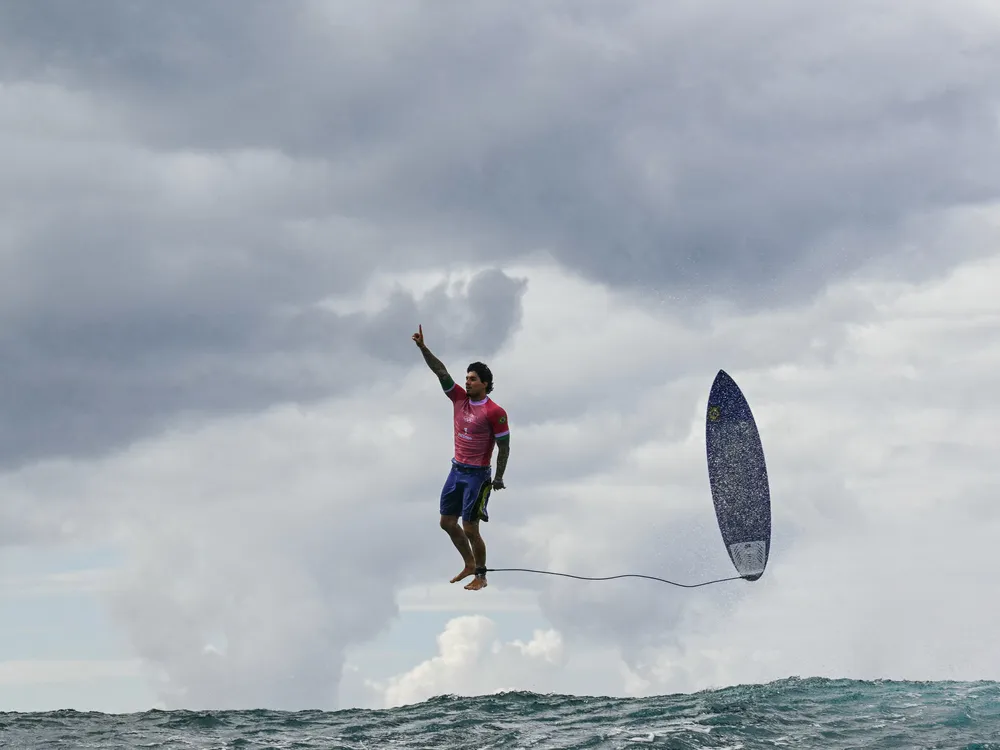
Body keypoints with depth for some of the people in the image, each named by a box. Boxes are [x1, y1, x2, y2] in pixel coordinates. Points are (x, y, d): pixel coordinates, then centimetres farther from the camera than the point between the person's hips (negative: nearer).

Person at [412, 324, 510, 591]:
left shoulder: (494, 412, -15)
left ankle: (481, 576, 10)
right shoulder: (460, 398, 2)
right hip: (456, 470, 7)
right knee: (447, 522, 12)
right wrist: (423, 347, -13)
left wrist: (499, 478, -12)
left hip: (477, 475, -7)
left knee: (470, 529, -5)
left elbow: (504, 446, -11)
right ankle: (469, 565, 28)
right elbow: (440, 371, -3)